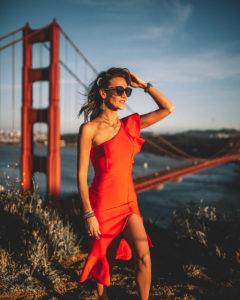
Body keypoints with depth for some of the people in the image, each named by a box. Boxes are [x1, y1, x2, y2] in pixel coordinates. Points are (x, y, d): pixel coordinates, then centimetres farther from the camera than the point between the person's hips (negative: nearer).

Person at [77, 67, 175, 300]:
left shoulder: (129, 124, 5)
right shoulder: (89, 129, -10)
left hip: (129, 203, 4)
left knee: (143, 254, -11)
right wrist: (88, 214, -13)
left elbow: (168, 109, 7)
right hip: (103, 205, -4)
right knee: (104, 261, 12)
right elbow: (81, 175, -11)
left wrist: (143, 85, 2)